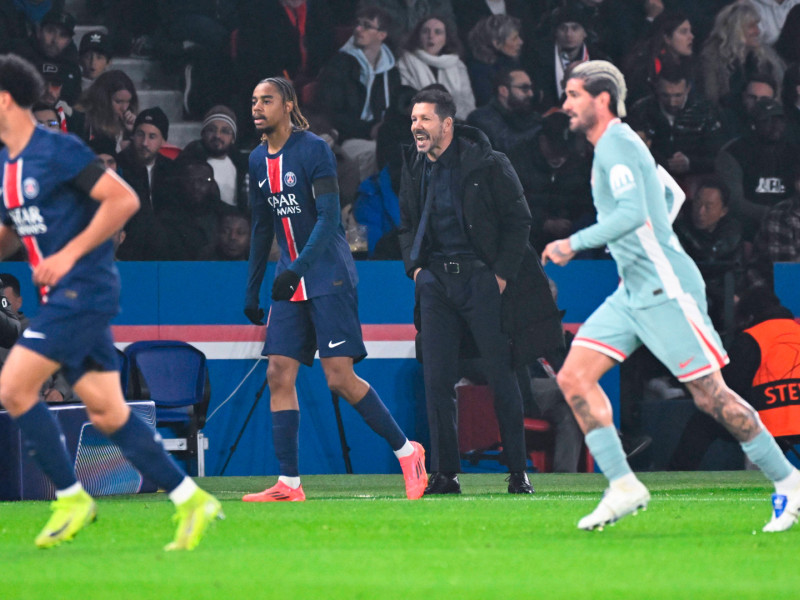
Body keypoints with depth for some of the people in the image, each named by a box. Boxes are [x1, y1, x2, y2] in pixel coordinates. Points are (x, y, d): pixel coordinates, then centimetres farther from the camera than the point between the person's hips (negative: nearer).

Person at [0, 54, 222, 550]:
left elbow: (124, 199, -17)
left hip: (85, 290, -9)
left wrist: (70, 254, -18)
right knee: (108, 414, 4)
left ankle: (72, 499, -4)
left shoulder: (57, 151, -13)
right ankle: (192, 501, 7)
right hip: (62, 298, 9)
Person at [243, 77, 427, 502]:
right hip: (290, 283, 7)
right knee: (279, 375, -3)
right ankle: (289, 484, -2)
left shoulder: (314, 150, -10)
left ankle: (406, 451, 6)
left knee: (341, 379, -10)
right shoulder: (258, 160, 12)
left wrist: (297, 268, -27)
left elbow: (329, 216, -17)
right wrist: (253, 288, 19)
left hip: (329, 278, -7)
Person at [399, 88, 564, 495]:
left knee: (501, 376, -2)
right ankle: (445, 474, 4)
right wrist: (414, 267, 6)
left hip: (481, 278, -5)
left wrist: (502, 274, -9)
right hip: (435, 279, 5)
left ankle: (517, 472, 5)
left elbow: (518, 220, -3)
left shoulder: (487, 165, -7)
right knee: (436, 379, -1)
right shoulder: (415, 168, 10)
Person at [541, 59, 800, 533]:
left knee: (710, 395, -7)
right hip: (633, 292, 10)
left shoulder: (617, 144, -13)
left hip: (665, 289, -10)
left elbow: (633, 213, -27)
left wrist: (576, 243, -24)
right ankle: (623, 487, -5)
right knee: (574, 377, -2)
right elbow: (672, 194, 29)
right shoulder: (617, 145, 17)